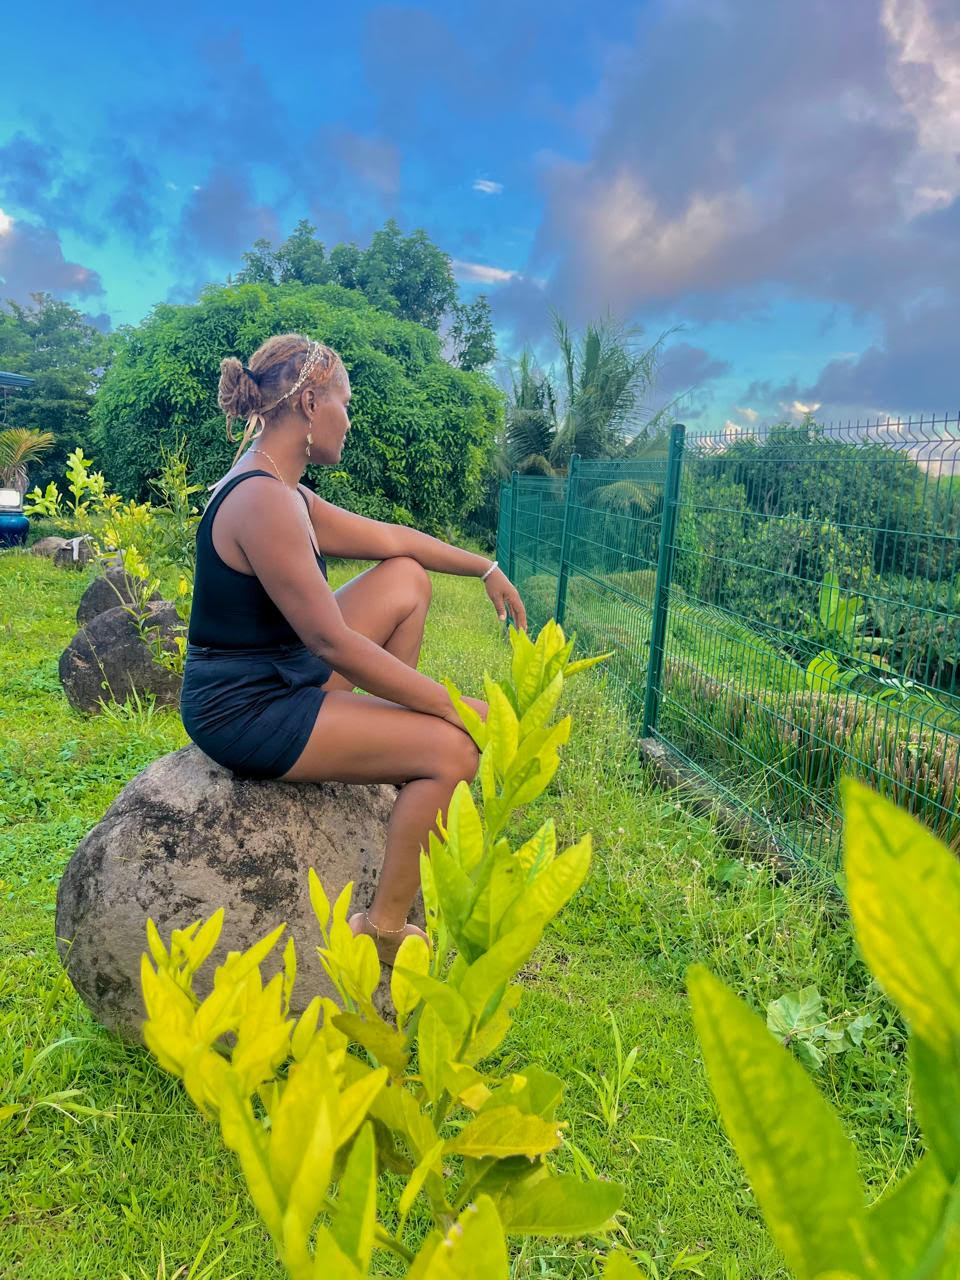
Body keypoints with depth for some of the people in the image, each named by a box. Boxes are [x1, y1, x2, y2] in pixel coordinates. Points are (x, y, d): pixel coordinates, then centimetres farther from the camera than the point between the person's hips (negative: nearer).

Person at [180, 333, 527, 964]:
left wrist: (486, 568, 15)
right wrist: (456, 705, -20)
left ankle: (391, 752, 16)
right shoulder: (264, 500, -23)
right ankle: (384, 930, -1)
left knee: (406, 579, 11)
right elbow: (333, 641, -25)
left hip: (282, 677, 10)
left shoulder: (276, 488, 8)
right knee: (455, 746, -16)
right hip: (245, 714, -10)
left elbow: (387, 537, 15)